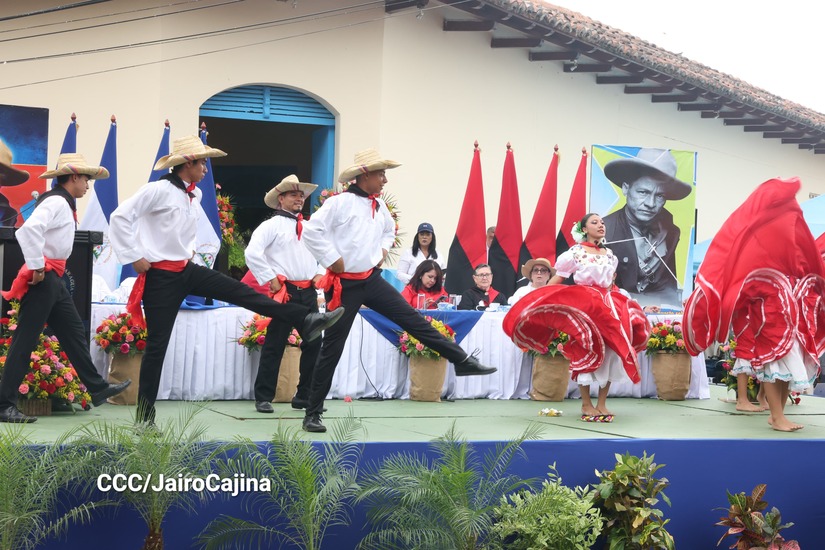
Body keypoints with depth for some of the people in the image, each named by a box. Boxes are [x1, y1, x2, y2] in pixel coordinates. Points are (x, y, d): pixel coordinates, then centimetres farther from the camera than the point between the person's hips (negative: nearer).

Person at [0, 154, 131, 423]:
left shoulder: (64, 204, 16)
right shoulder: (57, 202, -14)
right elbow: (29, 229, -31)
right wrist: (37, 267, -25)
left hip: (54, 280, 10)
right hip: (43, 279, -10)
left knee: (74, 332, 14)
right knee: (25, 340, -6)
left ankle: (97, 388, 23)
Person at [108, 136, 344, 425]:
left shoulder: (195, 195, 8)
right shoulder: (158, 190, -17)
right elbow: (120, 217, -19)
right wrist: (134, 257, -18)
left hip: (186, 269, 7)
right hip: (160, 276, -7)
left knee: (240, 291, -4)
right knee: (158, 344, -2)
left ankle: (304, 321, -7)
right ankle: (145, 413, 8)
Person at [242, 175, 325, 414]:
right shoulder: (272, 225, -2)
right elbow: (252, 253, -14)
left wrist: (319, 273, 11)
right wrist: (270, 279, -13)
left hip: (309, 292, 6)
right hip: (285, 292, -6)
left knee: (313, 343, 5)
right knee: (274, 345, -3)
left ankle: (304, 396, 15)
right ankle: (263, 398, 4)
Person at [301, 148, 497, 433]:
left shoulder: (379, 205, 9)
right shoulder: (339, 202, -15)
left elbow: (389, 230, 30)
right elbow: (311, 231, -21)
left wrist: (383, 250, 12)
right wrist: (332, 259, -18)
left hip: (371, 279, 6)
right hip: (344, 284, -6)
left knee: (413, 319, 2)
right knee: (332, 347, -2)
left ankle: (462, 361, 8)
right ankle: (313, 413, 7)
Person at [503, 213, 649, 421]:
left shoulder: (609, 255, 15)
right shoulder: (575, 252, 0)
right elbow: (554, 282, -3)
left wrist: (615, 305, 21)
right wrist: (539, 302, -11)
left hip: (607, 305, 5)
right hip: (583, 305, -5)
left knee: (611, 351, -2)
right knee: (586, 352, -6)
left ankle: (602, 403, 6)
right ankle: (586, 404, 2)